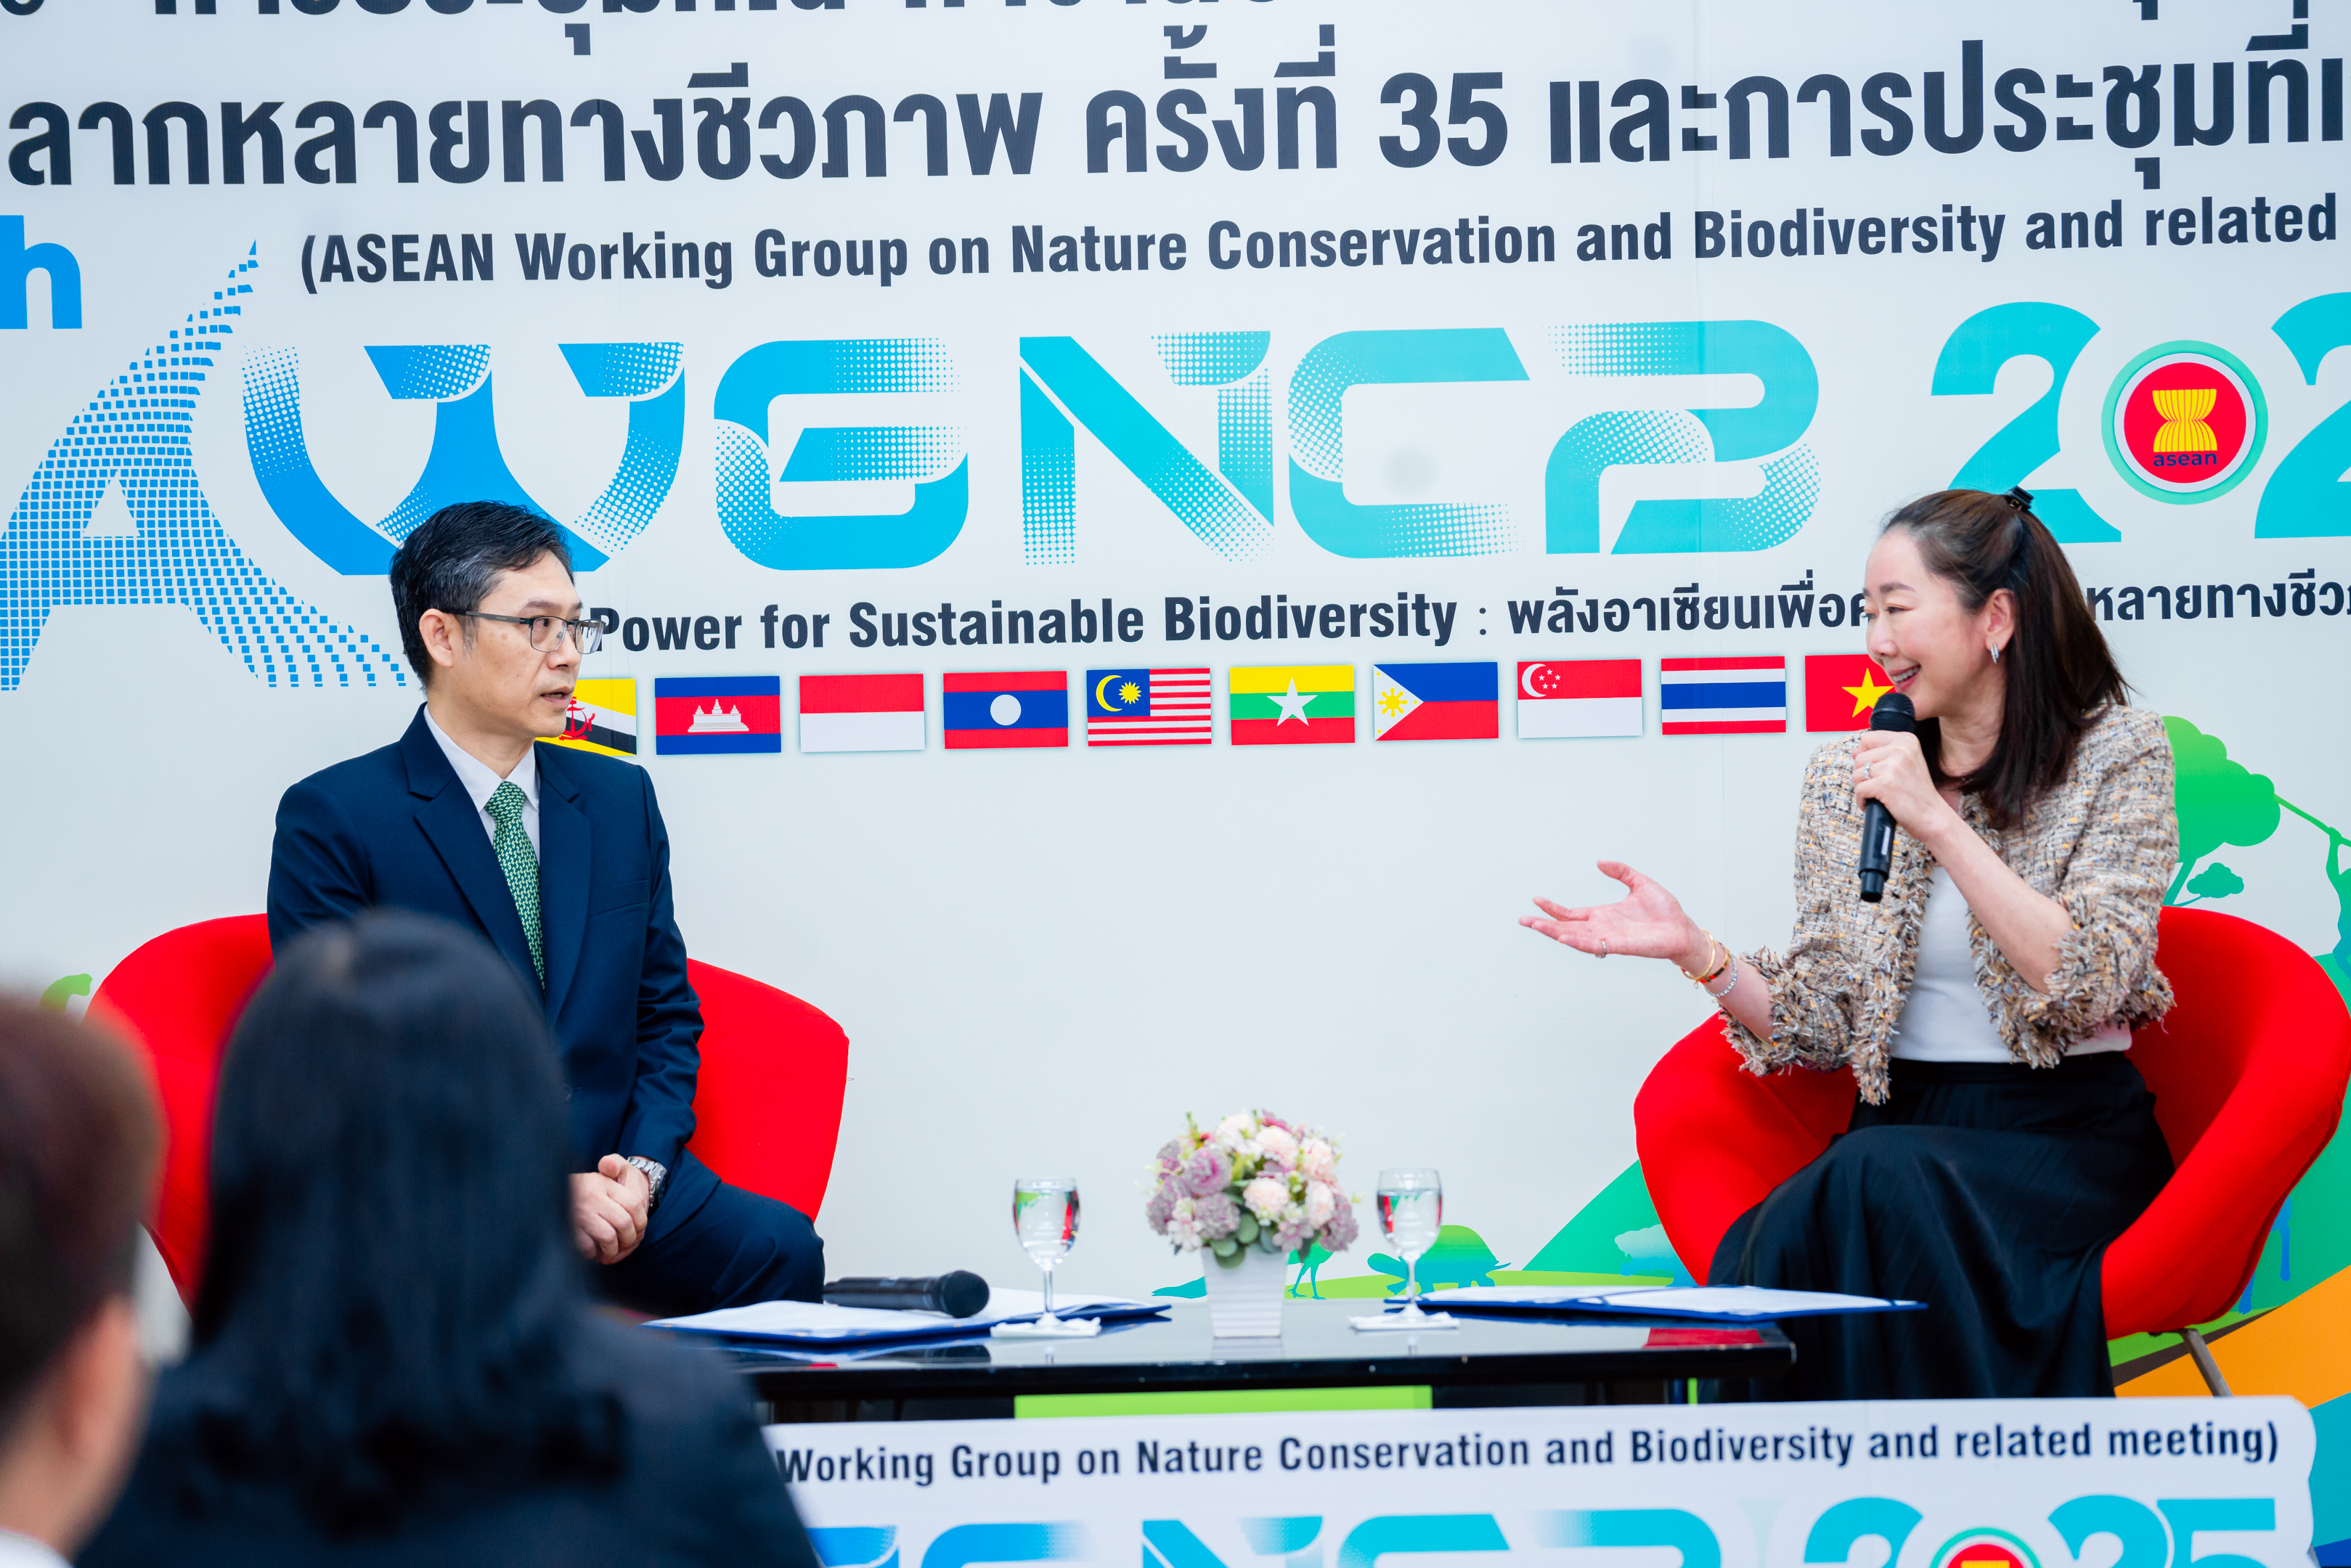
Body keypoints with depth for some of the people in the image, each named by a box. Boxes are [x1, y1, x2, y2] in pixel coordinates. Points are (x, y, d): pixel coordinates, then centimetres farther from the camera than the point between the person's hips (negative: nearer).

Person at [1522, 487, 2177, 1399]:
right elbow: (1823, 1031, 8)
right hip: (1900, 1128, 3)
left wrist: (1938, 823, -18)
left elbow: (2088, 987, -15)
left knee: (1881, 1187, -34)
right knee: (1771, 1251, -31)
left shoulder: (2118, 753, 0)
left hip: (2068, 1136, -3)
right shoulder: (1845, 777, 10)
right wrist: (1693, 950, -9)